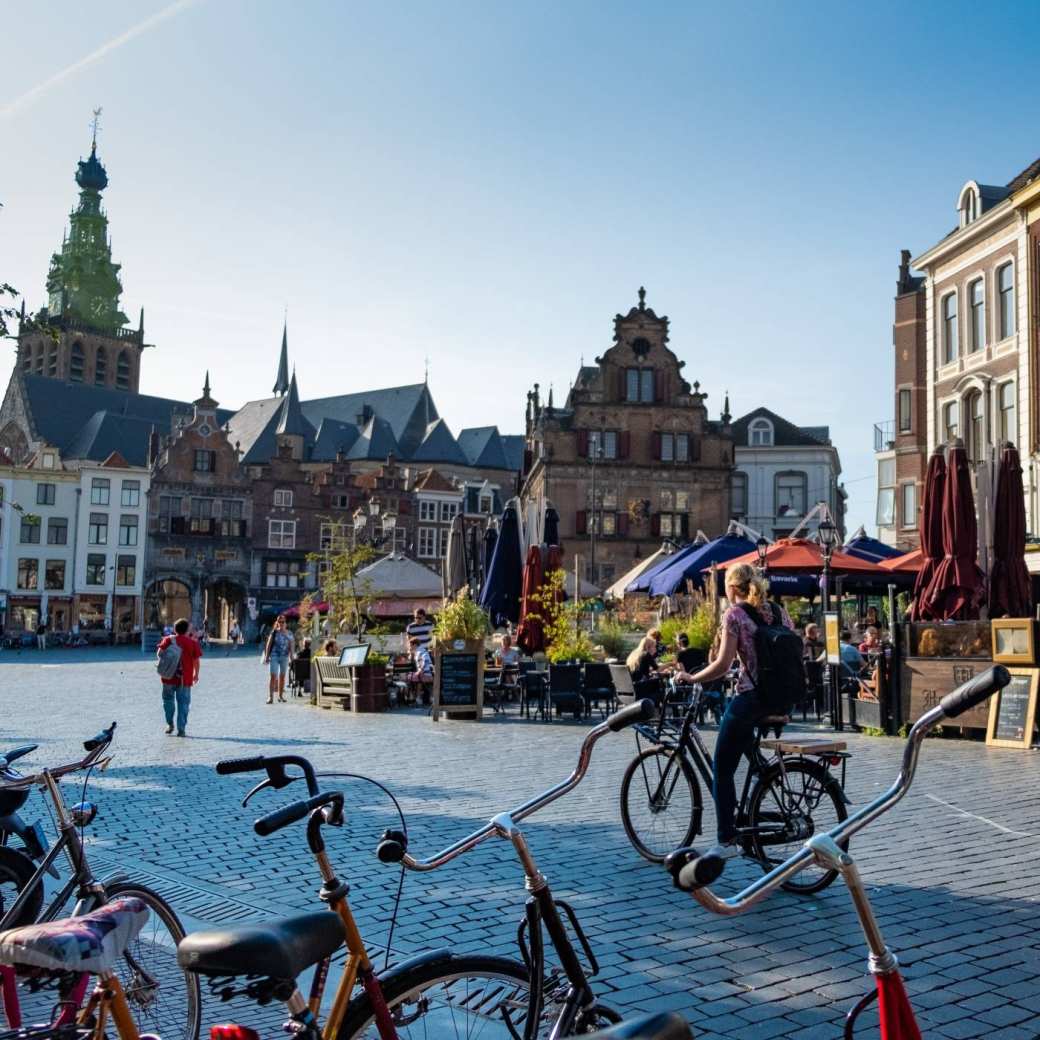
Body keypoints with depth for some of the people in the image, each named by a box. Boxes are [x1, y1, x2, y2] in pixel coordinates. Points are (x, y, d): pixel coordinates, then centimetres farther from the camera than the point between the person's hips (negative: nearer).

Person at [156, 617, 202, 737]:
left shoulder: (168, 639, 1)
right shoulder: (193, 642, -1)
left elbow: (159, 653, -8)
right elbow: (196, 660, -2)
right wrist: (196, 674, 11)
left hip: (169, 677, 1)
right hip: (185, 679, -1)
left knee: (168, 700, 20)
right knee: (183, 703, 5)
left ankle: (170, 724, 18)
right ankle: (181, 729, 2)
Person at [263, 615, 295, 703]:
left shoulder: (289, 634, 6)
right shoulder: (274, 632, -1)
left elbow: (291, 646, 9)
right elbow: (268, 645, 0)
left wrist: (291, 657, 4)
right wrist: (266, 656, -5)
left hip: (285, 657, 3)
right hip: (274, 656, -3)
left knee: (282, 676, 9)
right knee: (273, 676, -9)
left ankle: (281, 696, 19)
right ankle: (270, 697, -12)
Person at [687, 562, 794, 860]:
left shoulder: (734, 614, -8)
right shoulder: (778, 611, 11)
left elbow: (722, 665, -15)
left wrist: (690, 679, -3)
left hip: (751, 698, -7)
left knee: (722, 770, 4)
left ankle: (727, 841, 3)